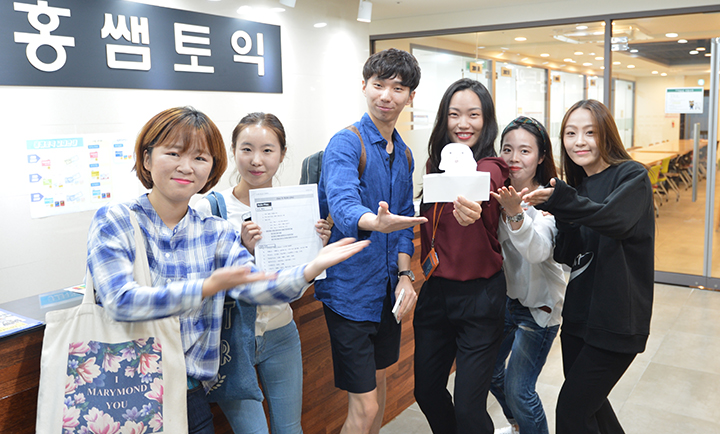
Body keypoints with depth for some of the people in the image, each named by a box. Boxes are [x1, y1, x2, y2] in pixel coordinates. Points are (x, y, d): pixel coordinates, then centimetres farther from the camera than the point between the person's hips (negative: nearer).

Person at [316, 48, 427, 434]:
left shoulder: (404, 155, 10)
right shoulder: (345, 144, -14)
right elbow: (343, 204, -31)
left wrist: (404, 275, 1)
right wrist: (375, 222, -53)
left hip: (388, 289, 7)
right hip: (351, 290, -7)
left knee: (379, 380, 21)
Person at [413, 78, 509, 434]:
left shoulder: (489, 168, -14)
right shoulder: (438, 165, 6)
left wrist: (471, 211, -59)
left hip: (479, 295, -6)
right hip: (435, 291, 6)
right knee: (427, 391, 18)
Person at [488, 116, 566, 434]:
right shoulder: (497, 193, -3)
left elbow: (538, 251, -36)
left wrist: (516, 214, -52)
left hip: (538, 305, -6)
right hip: (503, 297, 6)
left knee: (518, 389, -5)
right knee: (489, 373, 20)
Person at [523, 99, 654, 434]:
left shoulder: (632, 176, -10)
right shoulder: (578, 185, 9)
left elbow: (615, 218, -33)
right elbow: (566, 257, 4)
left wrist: (559, 199, -49)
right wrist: (563, 219, -15)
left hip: (617, 321, -7)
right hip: (578, 315, 7)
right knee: (588, 403, 19)